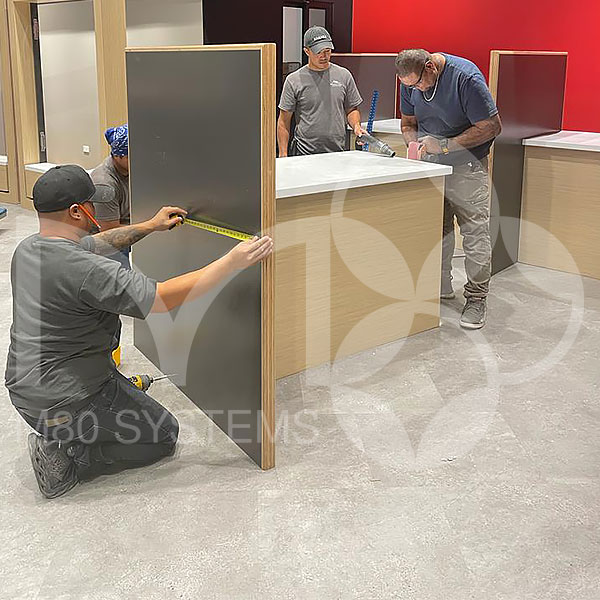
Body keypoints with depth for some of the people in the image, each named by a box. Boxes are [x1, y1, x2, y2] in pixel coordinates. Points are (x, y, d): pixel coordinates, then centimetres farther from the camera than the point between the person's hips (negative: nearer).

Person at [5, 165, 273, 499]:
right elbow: (165, 298, -29)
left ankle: (57, 437, 13)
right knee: (164, 436, 9)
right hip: (63, 402, -9)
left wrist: (150, 227, 22)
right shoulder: (83, 270, -28)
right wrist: (234, 262, -25)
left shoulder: (29, 247, 1)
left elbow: (97, 243, 19)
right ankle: (66, 456, -3)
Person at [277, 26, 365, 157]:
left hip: (338, 152, 3)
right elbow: (284, 121, 3)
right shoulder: (294, 80, 1)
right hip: (305, 154, -2)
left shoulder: (344, 75, 9)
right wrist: (283, 155, -4)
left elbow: (351, 109, 18)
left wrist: (356, 126, -4)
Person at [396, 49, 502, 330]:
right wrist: (415, 146, -10)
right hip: (430, 166, 5)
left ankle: (477, 298, 2)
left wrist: (445, 145, -21)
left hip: (467, 166, -5)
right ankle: (441, 287, 23)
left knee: (475, 231, -6)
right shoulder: (411, 82, -2)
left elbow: (491, 126, -18)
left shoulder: (466, 77, -21)